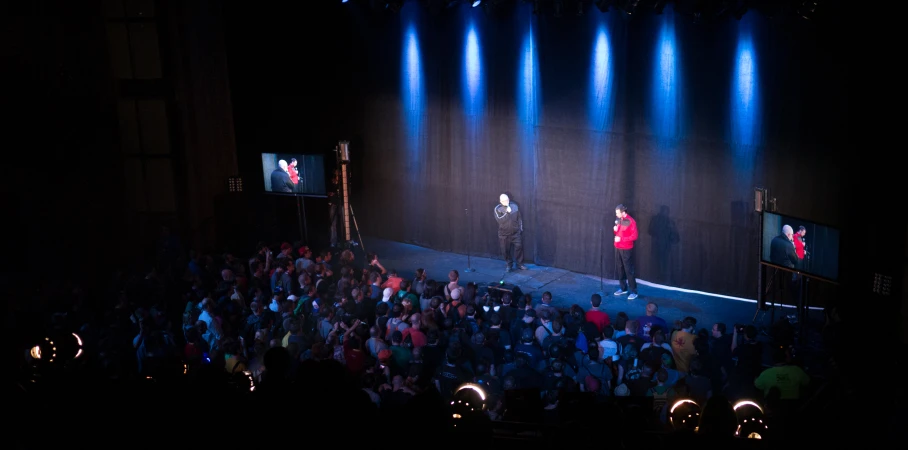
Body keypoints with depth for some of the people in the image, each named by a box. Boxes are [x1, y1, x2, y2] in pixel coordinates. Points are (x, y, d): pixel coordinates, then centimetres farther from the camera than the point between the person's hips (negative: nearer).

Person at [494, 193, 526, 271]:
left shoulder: (514, 206, -1)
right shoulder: (498, 209, -9)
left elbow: (519, 218, 9)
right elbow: (499, 220, -22)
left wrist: (521, 228, 8)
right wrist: (507, 212, -28)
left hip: (516, 232, 1)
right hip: (504, 234, -1)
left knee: (519, 247, -4)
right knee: (505, 250, 4)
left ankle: (519, 263, 10)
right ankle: (509, 264, 23)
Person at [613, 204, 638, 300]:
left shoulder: (631, 221, -16)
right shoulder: (618, 219, 5)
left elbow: (634, 236, -17)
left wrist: (621, 239, -19)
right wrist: (615, 229, -4)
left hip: (626, 249, -7)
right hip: (618, 248, 7)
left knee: (629, 270, -5)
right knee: (619, 268, 13)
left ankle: (633, 292, 1)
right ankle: (623, 288, 26)